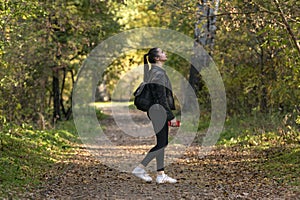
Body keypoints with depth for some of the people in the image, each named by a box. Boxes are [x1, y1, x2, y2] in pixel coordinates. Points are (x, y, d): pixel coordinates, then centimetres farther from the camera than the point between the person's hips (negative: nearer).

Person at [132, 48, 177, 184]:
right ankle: (140, 168, -7)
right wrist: (171, 116, -17)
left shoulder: (154, 71, 16)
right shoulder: (159, 73, -15)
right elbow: (161, 98, -19)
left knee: (162, 143, 10)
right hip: (160, 111, -10)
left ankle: (161, 175, 11)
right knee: (161, 144, -8)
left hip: (156, 111, 10)